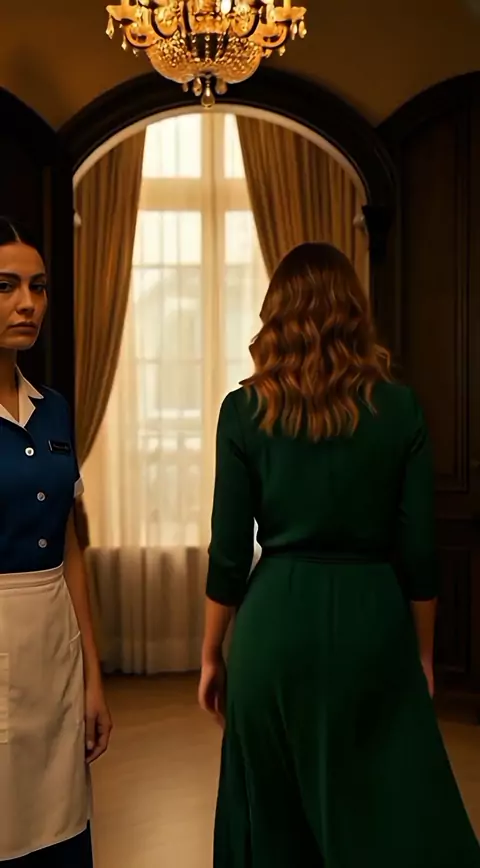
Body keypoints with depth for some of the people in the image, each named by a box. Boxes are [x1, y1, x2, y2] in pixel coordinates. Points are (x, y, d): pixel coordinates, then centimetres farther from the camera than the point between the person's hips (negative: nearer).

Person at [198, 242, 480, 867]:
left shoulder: (245, 411, -5)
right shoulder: (399, 407, -3)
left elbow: (229, 552, -3)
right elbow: (418, 551, -1)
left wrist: (212, 656, 8)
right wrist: (423, 653, 10)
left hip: (277, 621, 0)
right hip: (373, 619, 0)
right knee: (396, 813, 10)